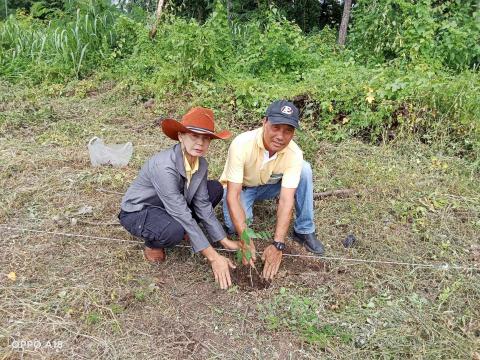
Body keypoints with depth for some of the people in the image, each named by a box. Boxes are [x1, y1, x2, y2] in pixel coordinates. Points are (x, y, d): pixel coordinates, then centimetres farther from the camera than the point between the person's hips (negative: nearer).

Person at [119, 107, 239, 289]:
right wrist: (213, 256, -33)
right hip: (137, 212, -6)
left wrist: (225, 241, -8)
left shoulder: (201, 163, -14)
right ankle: (152, 244, -1)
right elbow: (181, 213, -35)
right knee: (174, 232, -38)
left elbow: (202, 204, -7)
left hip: (166, 206, 7)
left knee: (215, 189, -7)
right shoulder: (163, 165, -36)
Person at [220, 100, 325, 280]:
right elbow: (232, 195, -34)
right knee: (235, 226, -31)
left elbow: (286, 200, -30)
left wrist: (278, 245, -37)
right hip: (239, 187, -2)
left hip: (269, 185, 3)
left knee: (305, 170, -23)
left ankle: (304, 231, -8)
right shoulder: (242, 144, -35)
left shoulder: (294, 154, -27)